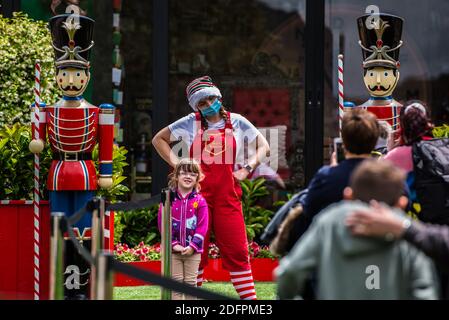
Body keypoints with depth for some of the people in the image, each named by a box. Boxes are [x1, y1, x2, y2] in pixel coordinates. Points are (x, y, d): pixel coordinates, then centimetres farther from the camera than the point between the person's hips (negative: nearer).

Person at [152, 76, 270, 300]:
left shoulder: (237, 122, 9)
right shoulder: (190, 123, 7)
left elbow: (263, 147, 16)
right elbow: (159, 140, 15)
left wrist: (247, 169, 3)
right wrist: (177, 165, 5)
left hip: (227, 194, 0)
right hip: (197, 193, 0)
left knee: (236, 250, -5)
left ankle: (249, 298, -2)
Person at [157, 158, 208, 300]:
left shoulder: (200, 201, -1)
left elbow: (202, 226, -4)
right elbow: (162, 224, -2)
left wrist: (193, 246, -13)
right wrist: (173, 244, -11)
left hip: (193, 250, 0)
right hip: (173, 250, 0)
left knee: (191, 283, 6)